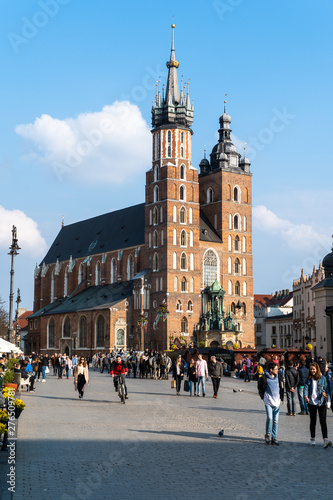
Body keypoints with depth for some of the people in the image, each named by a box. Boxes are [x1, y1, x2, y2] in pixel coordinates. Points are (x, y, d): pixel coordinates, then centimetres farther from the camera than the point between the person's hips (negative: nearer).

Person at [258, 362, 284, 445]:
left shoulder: (279, 376, 3)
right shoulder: (264, 377, -10)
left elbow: (282, 387, 17)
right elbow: (260, 388, 4)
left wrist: (281, 397, 13)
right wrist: (263, 397, 1)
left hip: (277, 401, 4)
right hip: (268, 401, -4)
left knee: (276, 420, 5)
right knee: (269, 418, -15)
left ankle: (274, 437, 14)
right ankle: (267, 435, 5)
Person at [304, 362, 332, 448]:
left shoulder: (323, 378, 1)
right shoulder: (308, 379, 6)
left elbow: (327, 390, 0)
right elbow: (306, 388, -5)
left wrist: (328, 401, -11)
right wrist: (305, 396, -26)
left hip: (322, 403, -2)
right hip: (312, 403, 2)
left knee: (323, 421, -11)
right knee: (313, 421, 10)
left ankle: (325, 439, -19)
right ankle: (312, 439, 21)